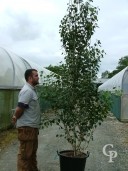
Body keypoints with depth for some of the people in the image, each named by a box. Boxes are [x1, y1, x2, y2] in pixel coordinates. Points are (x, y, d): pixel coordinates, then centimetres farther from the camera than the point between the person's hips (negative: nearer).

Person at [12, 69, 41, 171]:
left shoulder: (32, 90, 12)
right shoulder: (27, 91, -19)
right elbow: (20, 108, -23)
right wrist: (15, 118, -7)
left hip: (32, 127, 10)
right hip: (27, 127, -10)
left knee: (32, 152, 21)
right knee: (25, 154, 0)